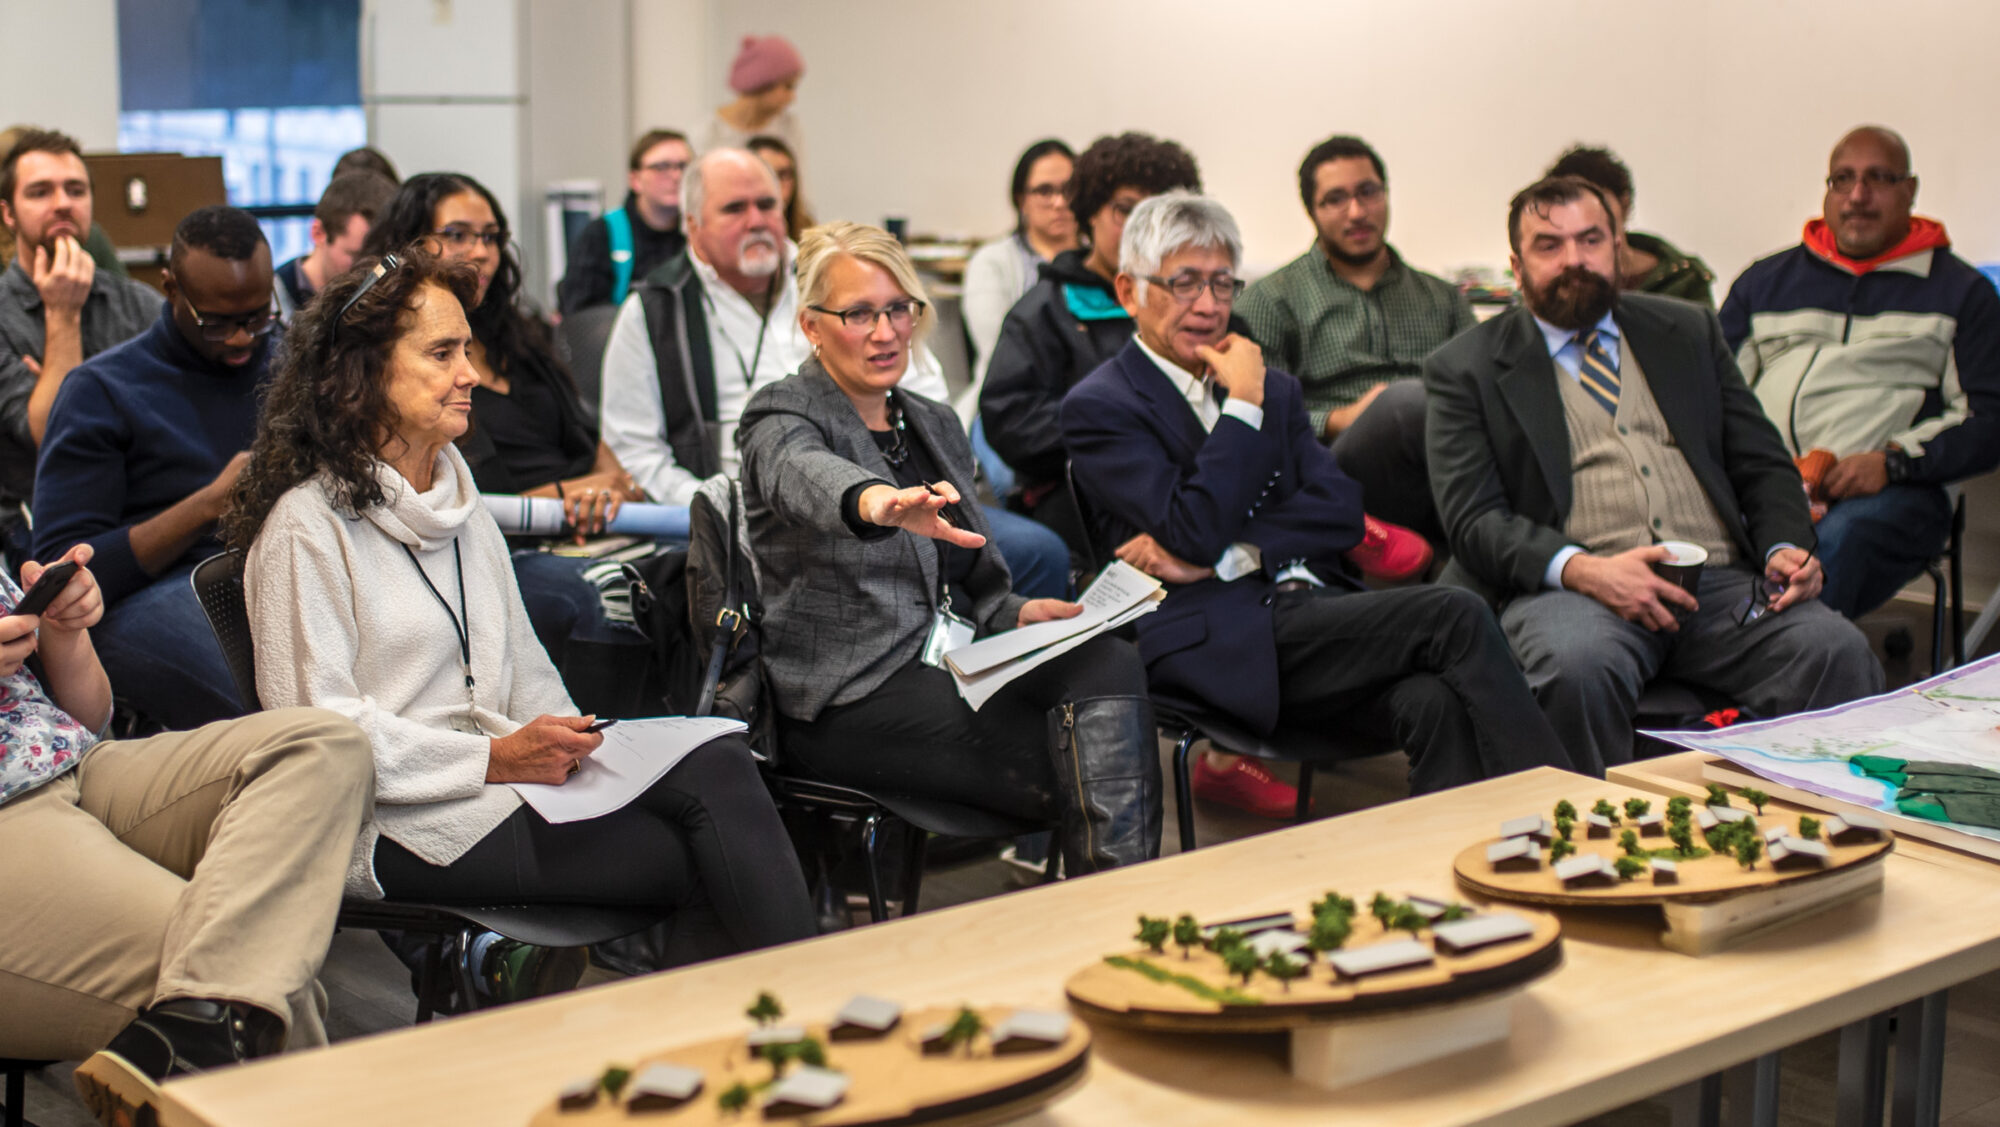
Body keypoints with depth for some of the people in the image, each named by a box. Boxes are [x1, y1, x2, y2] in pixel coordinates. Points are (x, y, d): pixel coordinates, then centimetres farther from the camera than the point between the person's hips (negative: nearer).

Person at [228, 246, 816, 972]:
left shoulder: (461, 506, 22)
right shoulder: (307, 525, -4)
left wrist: (560, 743, 0)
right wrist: (496, 759, -16)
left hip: (502, 771, 7)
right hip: (402, 824, -7)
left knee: (717, 765, -24)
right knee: (707, 860, -26)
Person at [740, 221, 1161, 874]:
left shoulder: (935, 423, 20)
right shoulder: (781, 418, -3)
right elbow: (804, 474, -30)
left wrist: (1017, 612, 1)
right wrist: (880, 503, -54)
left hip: (950, 662, 6)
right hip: (851, 696, -6)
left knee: (1109, 662, -26)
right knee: (1074, 769, -28)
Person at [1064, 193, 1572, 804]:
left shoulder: (1275, 389, 24)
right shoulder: (1098, 407, 4)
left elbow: (1342, 513, 8)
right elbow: (1195, 531, -11)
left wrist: (1219, 556, -7)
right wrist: (1244, 405, -5)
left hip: (1314, 604, 6)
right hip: (1219, 642, -5)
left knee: (1436, 702, -29)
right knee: (1454, 616, -23)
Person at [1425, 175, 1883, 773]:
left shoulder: (1689, 330, 22)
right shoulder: (1467, 367, 10)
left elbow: (1763, 465, 20)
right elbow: (1475, 522, -1)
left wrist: (1787, 548, -2)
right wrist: (1584, 569, -18)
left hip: (1720, 581, 3)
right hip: (1567, 587, -3)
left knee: (1838, 652, -26)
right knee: (1577, 667, -38)